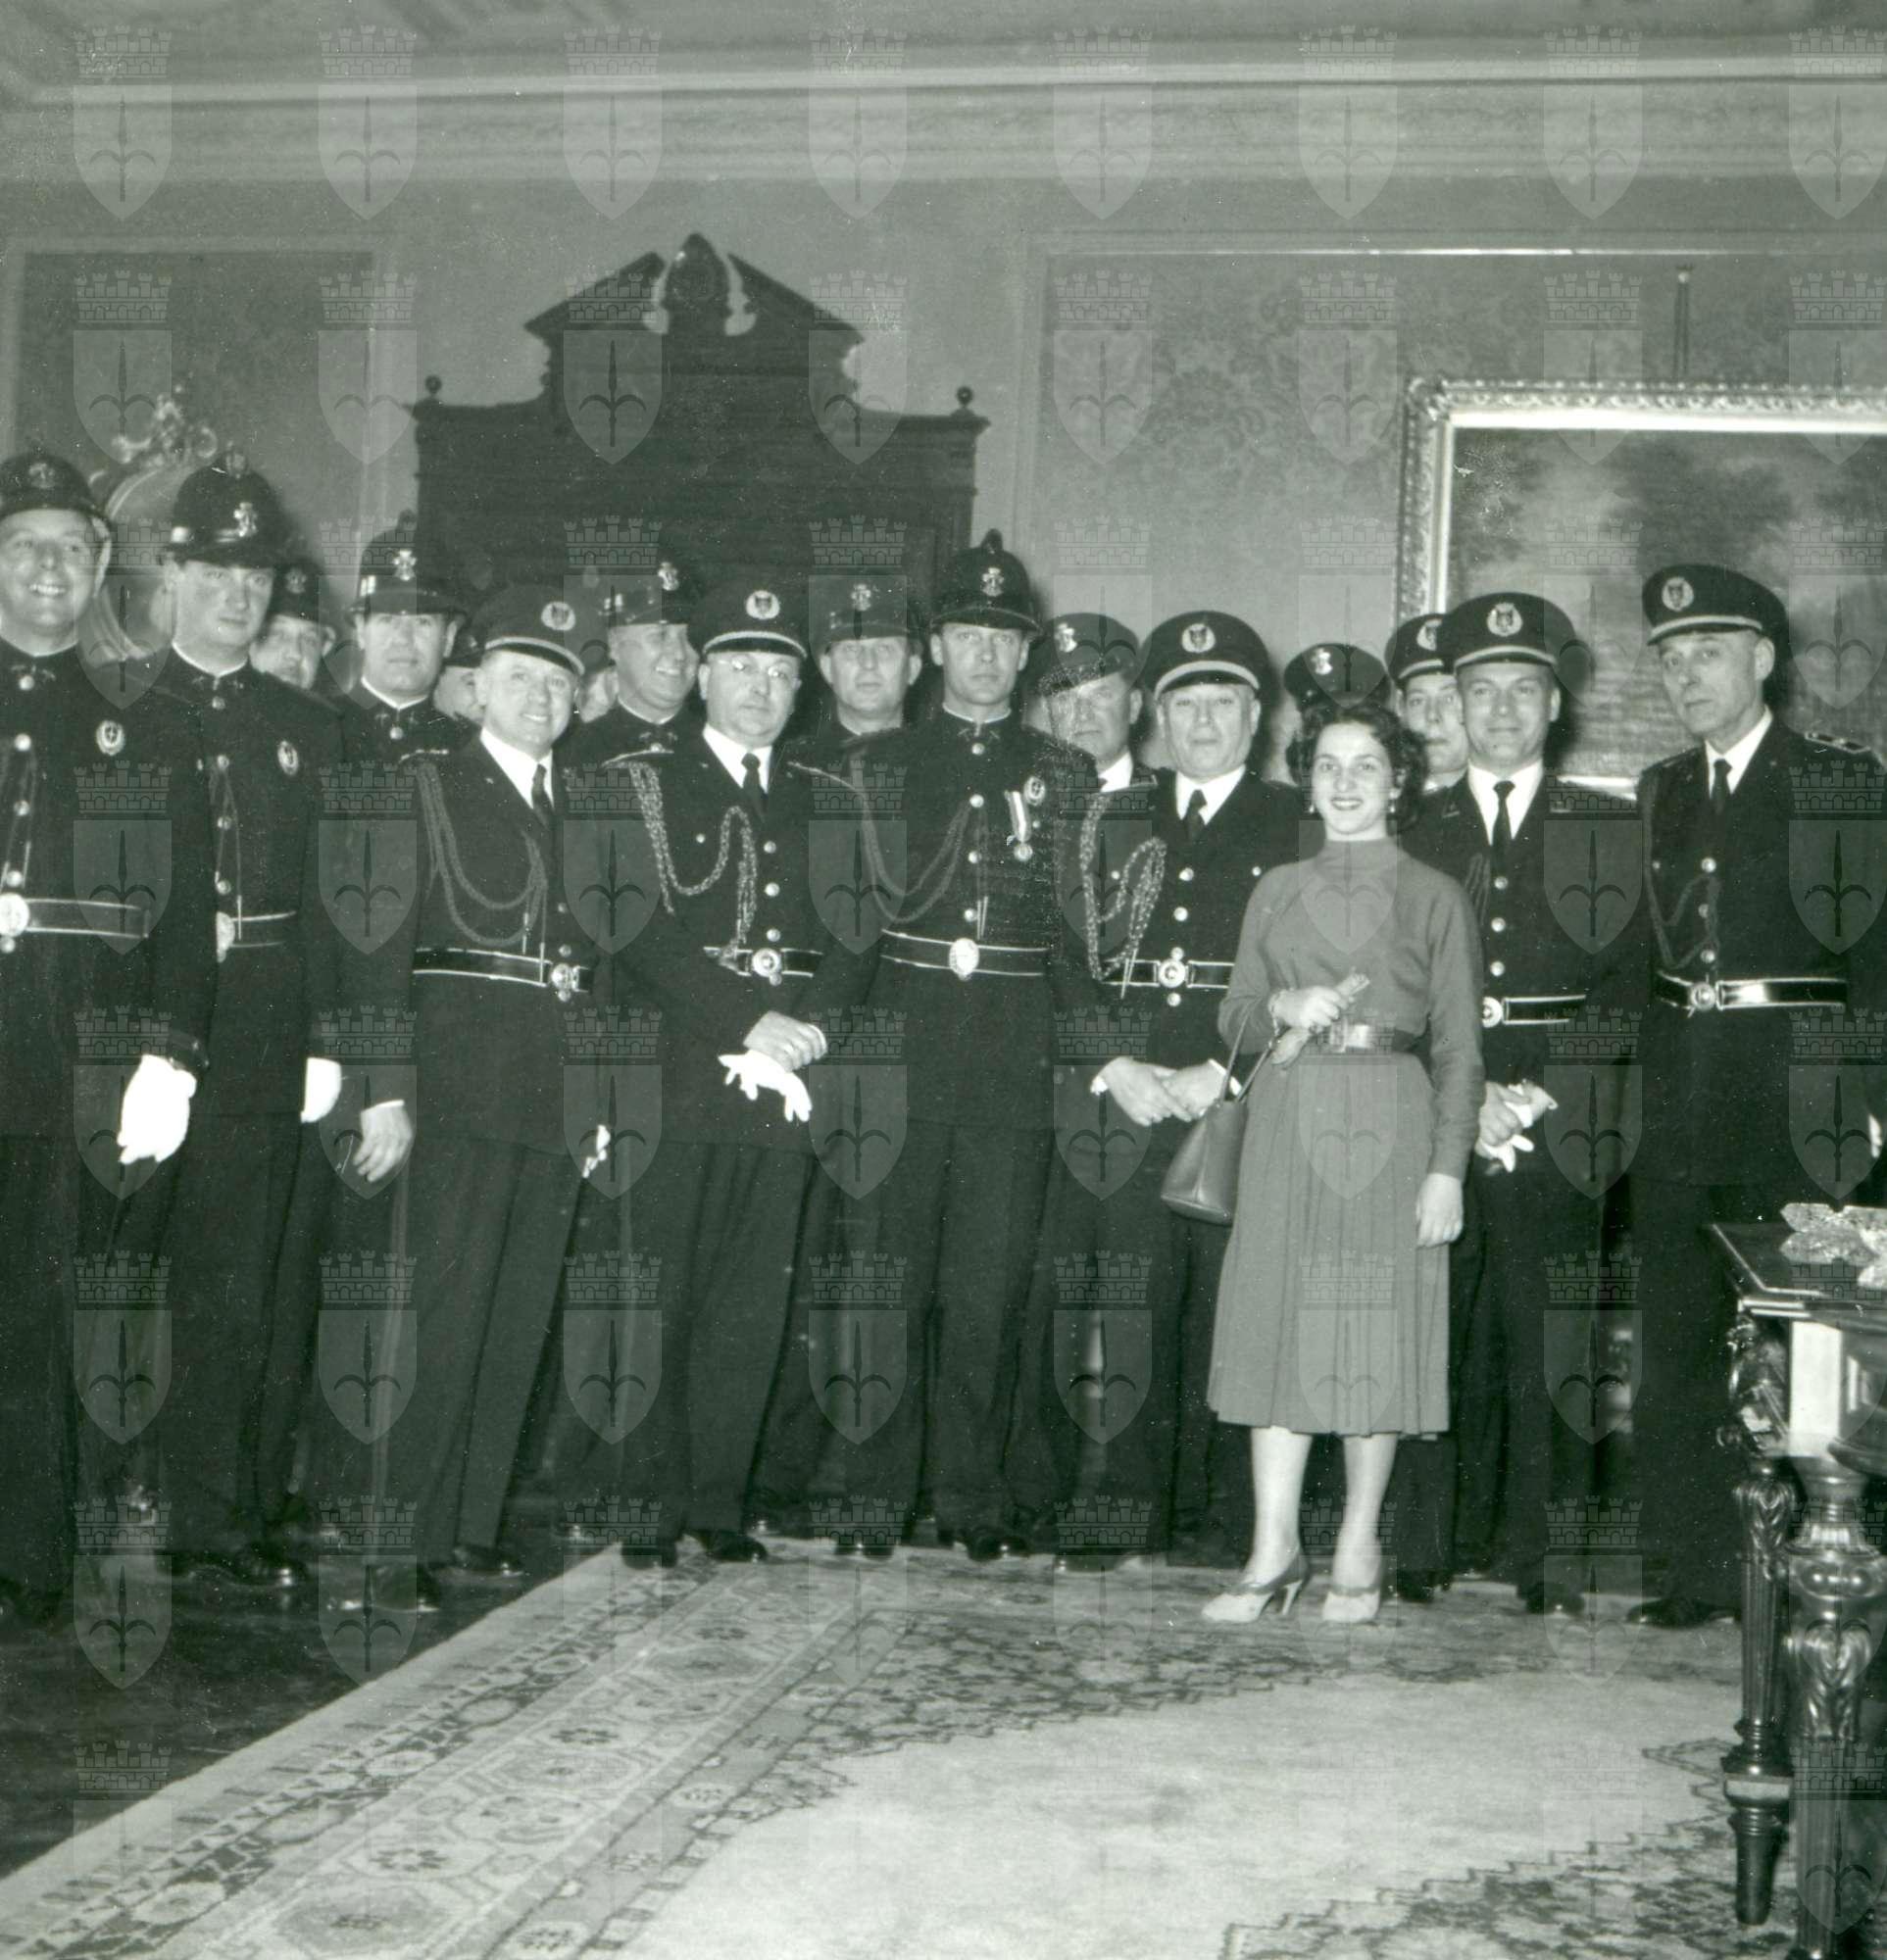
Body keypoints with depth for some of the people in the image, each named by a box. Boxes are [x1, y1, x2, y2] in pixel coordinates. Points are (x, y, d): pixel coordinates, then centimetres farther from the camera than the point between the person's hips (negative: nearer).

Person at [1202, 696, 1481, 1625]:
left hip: (1387, 1124, -2)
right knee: (1277, 1319, 0)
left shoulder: (1434, 897, 6)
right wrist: (1284, 1009, -7)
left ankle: (1358, 1549, 11)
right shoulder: (1277, 892, 14)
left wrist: (1447, 1168, -6)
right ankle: (1274, 1549, 6)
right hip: (1287, 1121, 3)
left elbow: (1458, 1048, 3)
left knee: (1375, 1327, 0)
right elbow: (1235, 1019, 15)